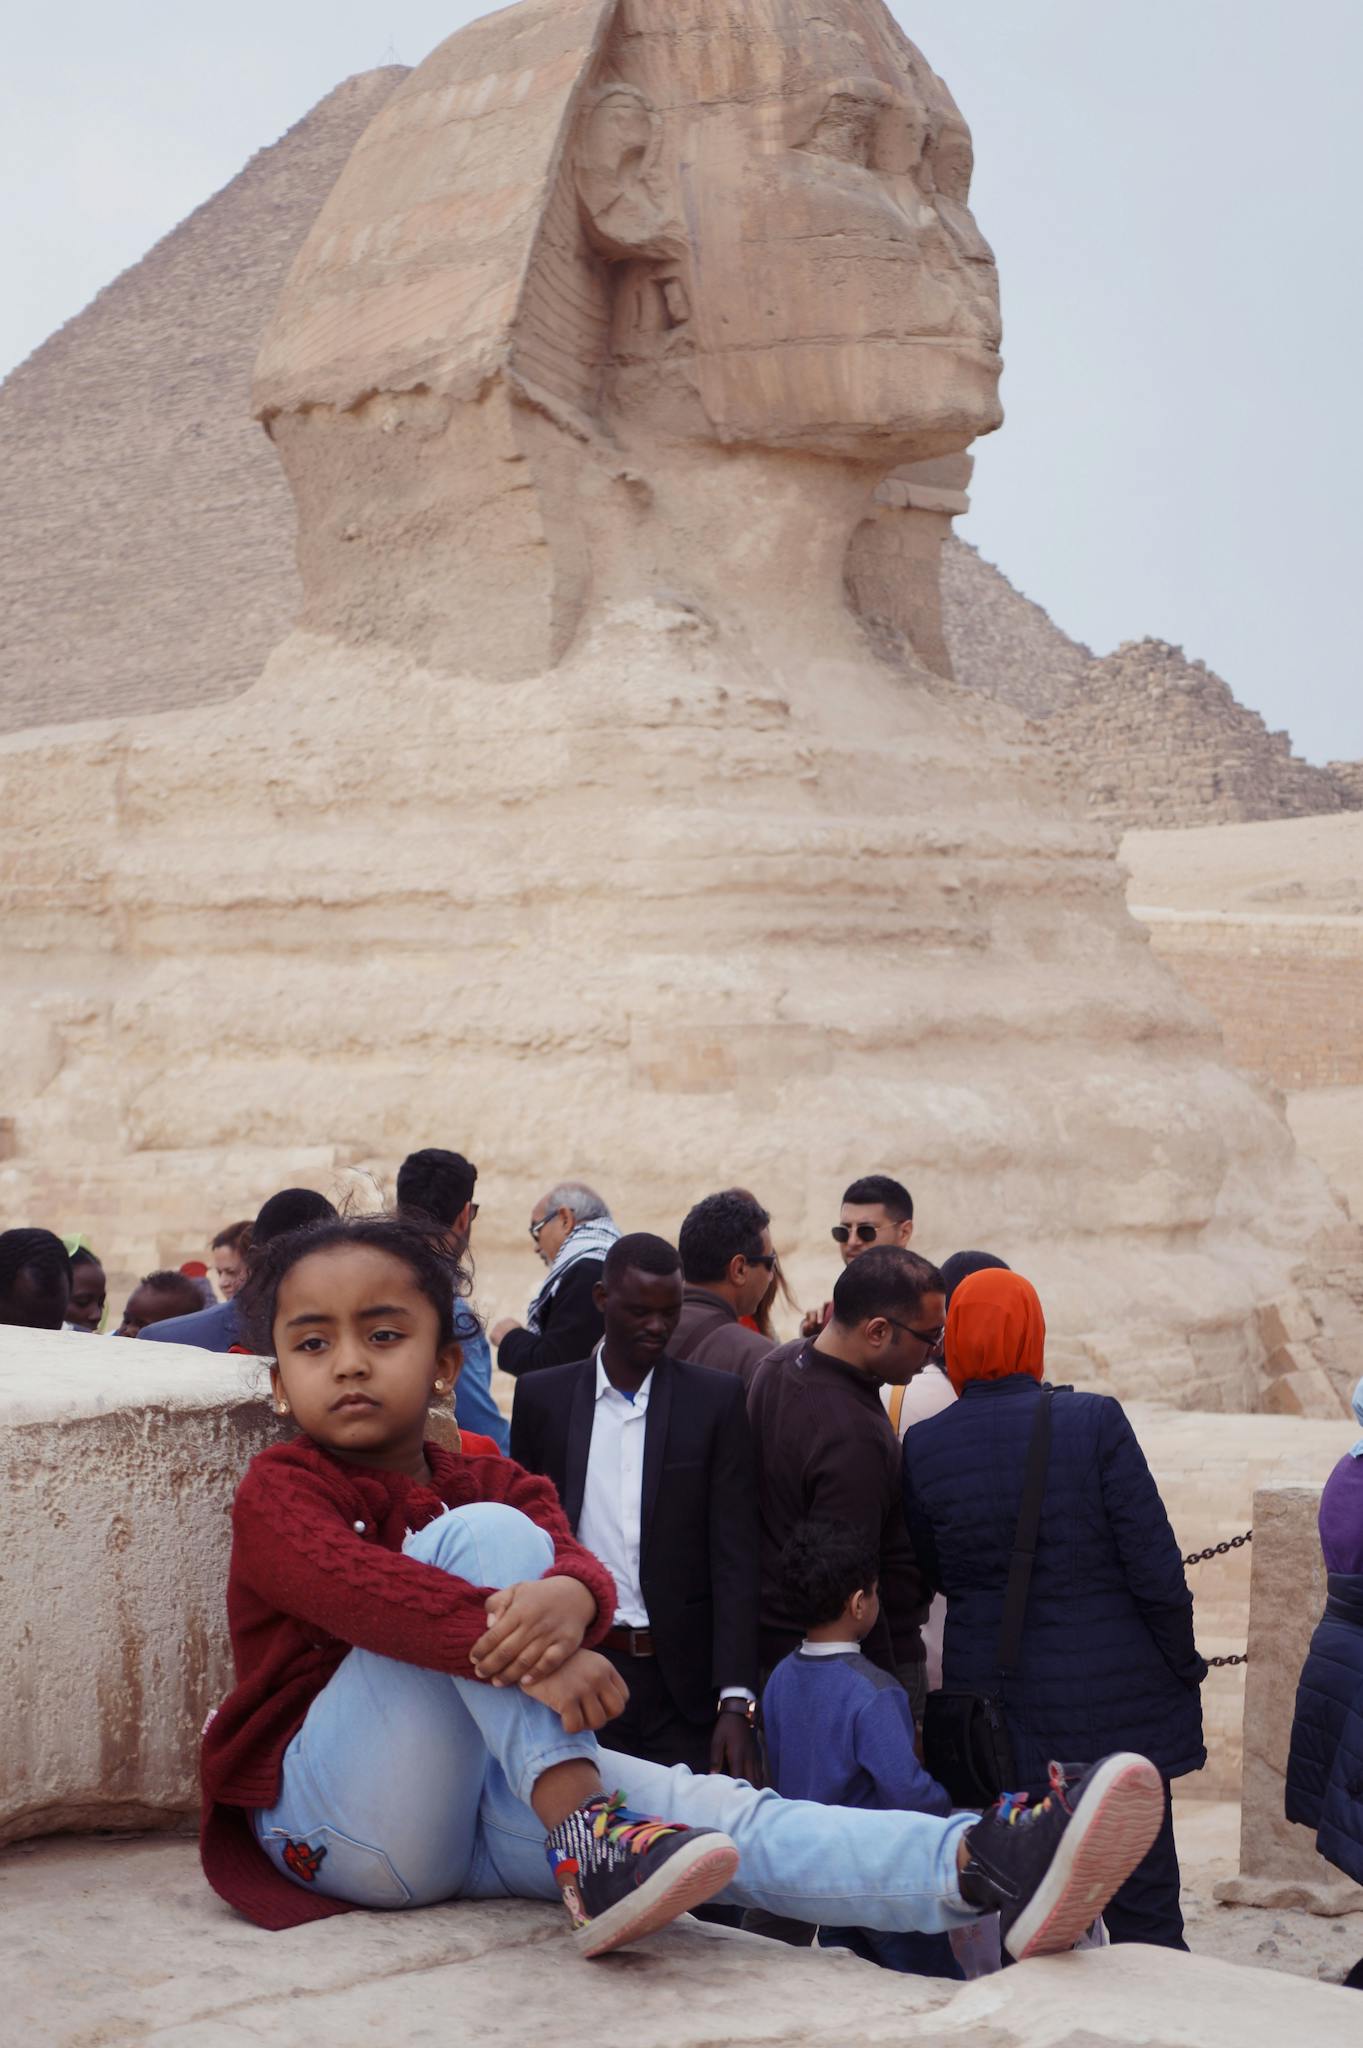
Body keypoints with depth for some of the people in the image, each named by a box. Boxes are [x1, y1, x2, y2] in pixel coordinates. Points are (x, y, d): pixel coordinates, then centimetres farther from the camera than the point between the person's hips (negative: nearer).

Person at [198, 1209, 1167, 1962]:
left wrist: (567, 1598, -36)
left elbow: (585, 1568, -7)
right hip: (339, 1817, -5)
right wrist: (523, 1652, -41)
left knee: (701, 1807, -23)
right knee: (483, 1530, -23)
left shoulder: (487, 1480, 16)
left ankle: (985, 1870, -45)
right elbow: (357, 1588, -25)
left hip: (480, 1798, 5)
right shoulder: (282, 1488, -1)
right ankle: (582, 1835, -35)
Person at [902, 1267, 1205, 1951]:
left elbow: (934, 1574, 6)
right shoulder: (1095, 1422, -13)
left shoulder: (923, 1445, -5)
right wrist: (1184, 1669, 2)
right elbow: (1157, 1572, -11)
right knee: (1146, 1920, 7)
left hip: (991, 1701, 3)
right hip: (1114, 1707, -2)